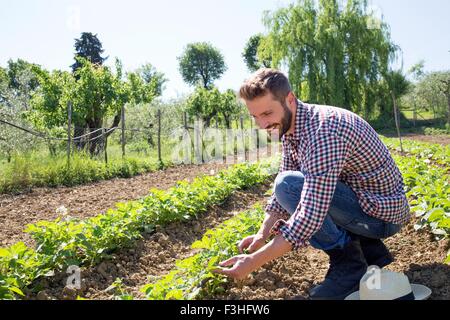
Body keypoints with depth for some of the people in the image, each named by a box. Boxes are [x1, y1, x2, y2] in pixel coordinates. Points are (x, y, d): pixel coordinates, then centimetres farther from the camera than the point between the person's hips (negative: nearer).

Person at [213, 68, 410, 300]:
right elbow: (281, 193, 8)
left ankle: (348, 264, -6)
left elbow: (310, 217, -34)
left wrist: (253, 261, -30)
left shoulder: (322, 130, -30)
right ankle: (371, 250, 12)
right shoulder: (290, 127, 1)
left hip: (383, 213, -9)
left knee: (289, 185, -24)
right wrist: (262, 235, -3)